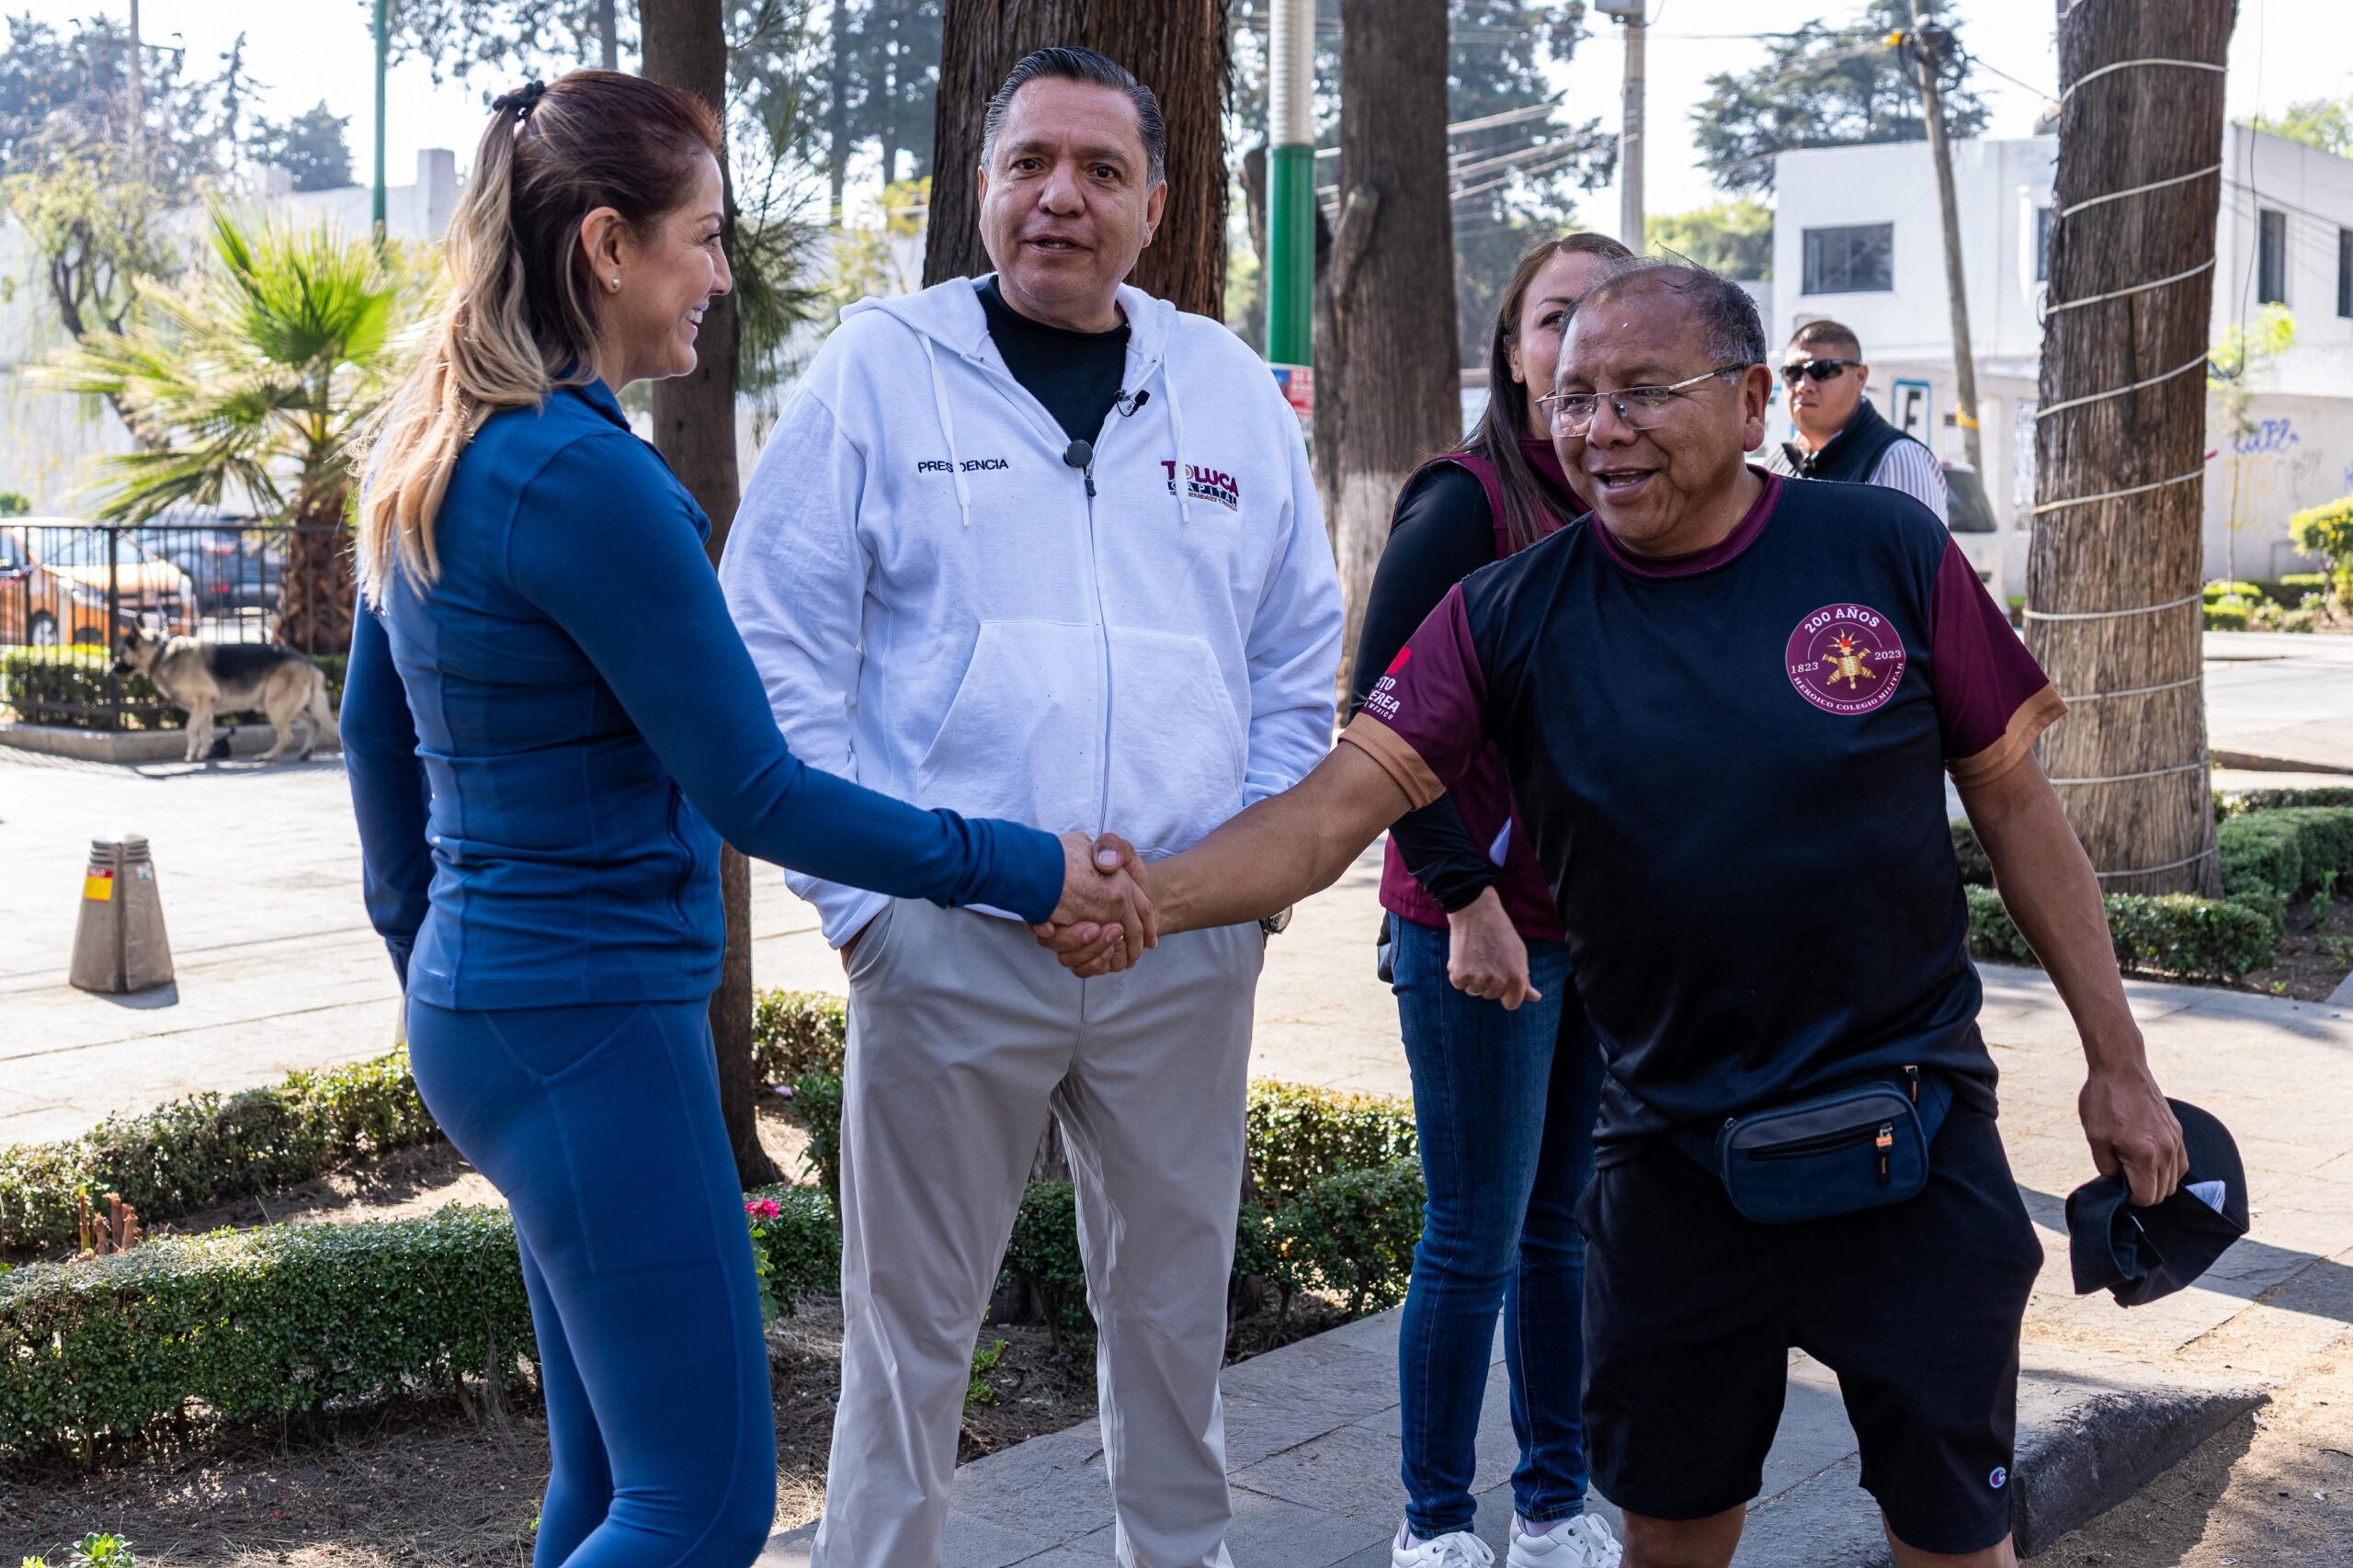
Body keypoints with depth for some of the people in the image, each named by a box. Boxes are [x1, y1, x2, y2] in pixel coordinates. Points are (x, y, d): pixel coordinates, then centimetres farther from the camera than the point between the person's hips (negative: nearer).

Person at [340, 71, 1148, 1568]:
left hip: (484, 995, 10)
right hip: (589, 1019, -10)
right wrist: (1019, 867, -9)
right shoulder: (584, 476, -19)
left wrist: (421, 943, 29)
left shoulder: (433, 449, 9)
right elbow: (751, 790, -17)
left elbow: (375, 727, 19)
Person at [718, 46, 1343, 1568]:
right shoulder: (882, 366, -1)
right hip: (950, 942, -3)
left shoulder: (1230, 388, 9)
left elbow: (1299, 657, 14)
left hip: (1189, 955, 3)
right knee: (913, 1323, 7)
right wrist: (858, 897, -9)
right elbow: (777, 649, -3)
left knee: (1176, 1301, 17)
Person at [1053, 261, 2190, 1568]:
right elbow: (1340, 804, -15)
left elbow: (2013, 799, 0)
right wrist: (1153, 897, -33)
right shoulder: (1510, 617, -5)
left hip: (1912, 1143, -1)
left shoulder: (1886, 552, -6)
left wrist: (2118, 1060, 2)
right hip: (1674, 1153, 1)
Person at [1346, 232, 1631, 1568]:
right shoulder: (1466, 504, -10)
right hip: (1482, 931, -6)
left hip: (1620, 929, 6)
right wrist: (1465, 897, -16)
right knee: (1478, 1240, 2)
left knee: (1572, 1225, 14)